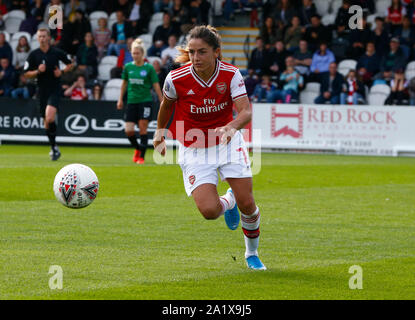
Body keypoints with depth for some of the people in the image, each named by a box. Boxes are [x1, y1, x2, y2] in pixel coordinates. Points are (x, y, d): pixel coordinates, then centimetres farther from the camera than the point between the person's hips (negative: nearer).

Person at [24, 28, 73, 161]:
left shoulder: (57, 52, -1)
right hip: (42, 90, 3)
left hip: (55, 90, -3)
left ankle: (54, 147, -12)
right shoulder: (33, 54, 2)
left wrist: (62, 71, -6)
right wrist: (38, 71, -13)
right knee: (47, 121, 9)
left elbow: (70, 64, 13)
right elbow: (27, 73, 5)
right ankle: (54, 148, 24)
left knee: (50, 118, -22)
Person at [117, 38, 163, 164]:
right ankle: (138, 149, 23)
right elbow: (124, 84, 18)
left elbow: (156, 86, -2)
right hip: (131, 101, 3)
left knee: (143, 129, -6)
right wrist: (120, 99, 19)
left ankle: (142, 156, 2)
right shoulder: (128, 67, 5)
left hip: (145, 101, -3)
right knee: (128, 131, -5)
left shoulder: (149, 68, -4)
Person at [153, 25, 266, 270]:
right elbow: (167, 104, 6)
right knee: (209, 211, -18)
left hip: (227, 142, 1)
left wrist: (232, 127, -45)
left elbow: (246, 112, -24)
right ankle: (229, 201, 23)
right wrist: (160, 131, 19)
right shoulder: (176, 79, -17)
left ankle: (252, 253, 25)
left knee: (247, 205, -6)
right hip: (194, 149, -1)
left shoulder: (231, 75, -16)